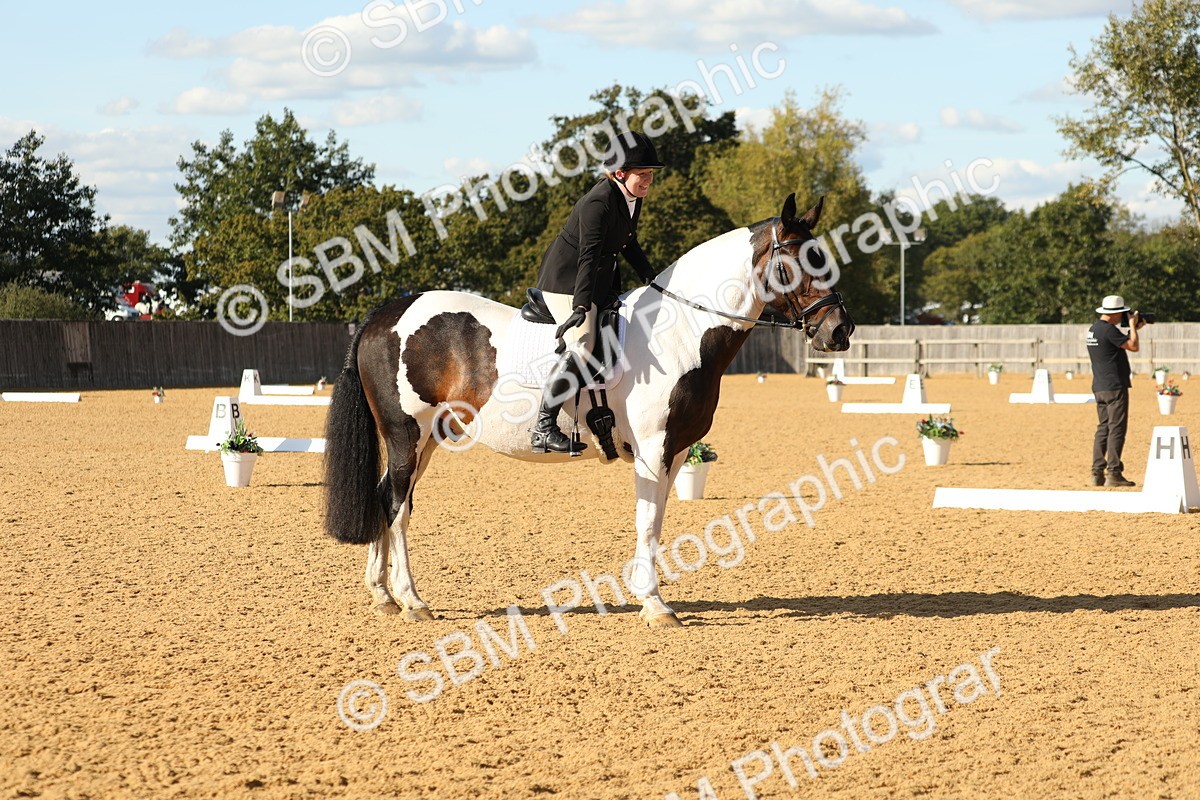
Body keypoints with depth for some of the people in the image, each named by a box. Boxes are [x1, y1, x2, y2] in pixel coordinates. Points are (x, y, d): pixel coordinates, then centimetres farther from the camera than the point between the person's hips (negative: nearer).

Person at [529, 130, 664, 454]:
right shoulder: (598, 203, -24)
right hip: (566, 283, -11)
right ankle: (543, 428, -28)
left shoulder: (632, 198, 5)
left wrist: (652, 280, 13)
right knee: (581, 347, -27)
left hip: (600, 282, 11)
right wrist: (580, 307, -42)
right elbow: (588, 257, -33)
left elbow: (629, 244, 20)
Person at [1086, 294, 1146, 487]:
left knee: (1103, 428, 11)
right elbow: (1133, 346, -15)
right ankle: (1114, 474, -9)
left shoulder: (1094, 329, 14)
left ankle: (1097, 473, 8)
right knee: (1116, 429, -7)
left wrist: (1134, 328, 18)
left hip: (1099, 388, 9)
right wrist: (1132, 325, -2)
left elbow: (1123, 343, 23)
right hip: (1115, 387, -9)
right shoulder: (1108, 330, -16)